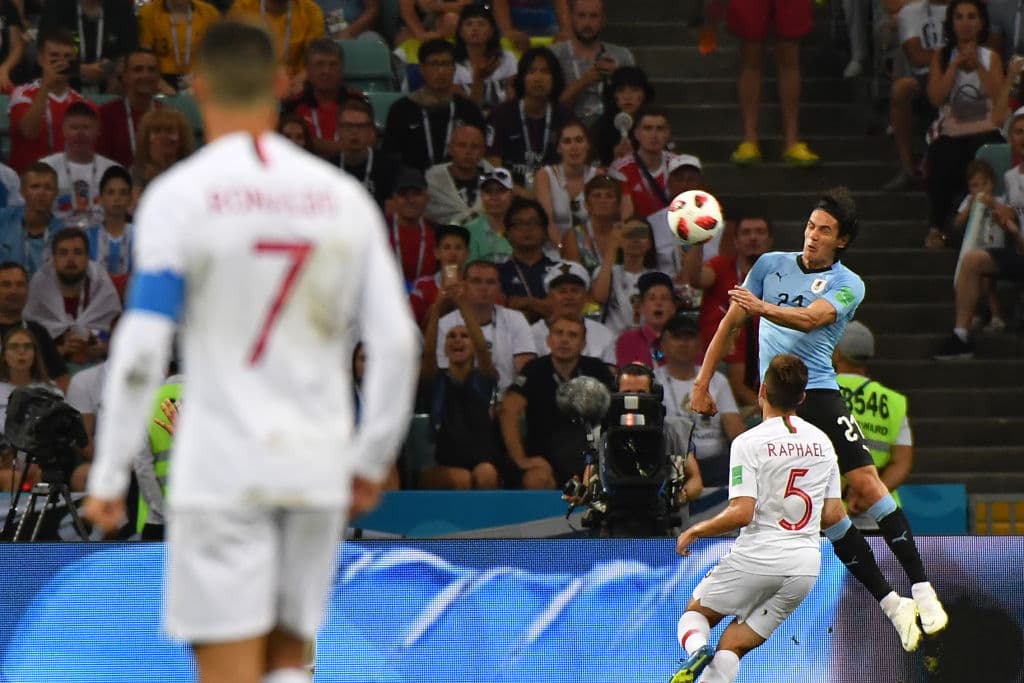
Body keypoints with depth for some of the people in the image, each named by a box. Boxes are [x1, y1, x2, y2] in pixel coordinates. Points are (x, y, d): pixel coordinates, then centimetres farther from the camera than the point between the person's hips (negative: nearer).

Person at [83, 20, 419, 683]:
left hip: (222, 471, -4)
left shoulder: (179, 195, -5)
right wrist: (371, 460, 12)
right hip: (317, 468, 4)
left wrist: (109, 477, -6)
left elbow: (141, 349, -11)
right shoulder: (343, 196, 6)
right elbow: (396, 341, 3)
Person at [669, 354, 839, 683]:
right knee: (733, 645, 12)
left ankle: (697, 649, -15)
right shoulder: (822, 442, 8)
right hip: (807, 563, 5)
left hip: (757, 557, -5)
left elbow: (742, 513, -16)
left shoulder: (749, 443, -10)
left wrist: (695, 531, -1)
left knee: (695, 614, 19)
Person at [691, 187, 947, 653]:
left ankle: (921, 588, -16)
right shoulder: (771, 265, 12)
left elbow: (809, 318, -17)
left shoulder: (848, 285, 3)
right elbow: (732, 321, 18)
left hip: (820, 392, -1)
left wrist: (764, 308, -34)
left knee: (865, 483, -20)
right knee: (825, 513, -8)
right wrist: (702, 382, 14)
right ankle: (892, 605, -4)